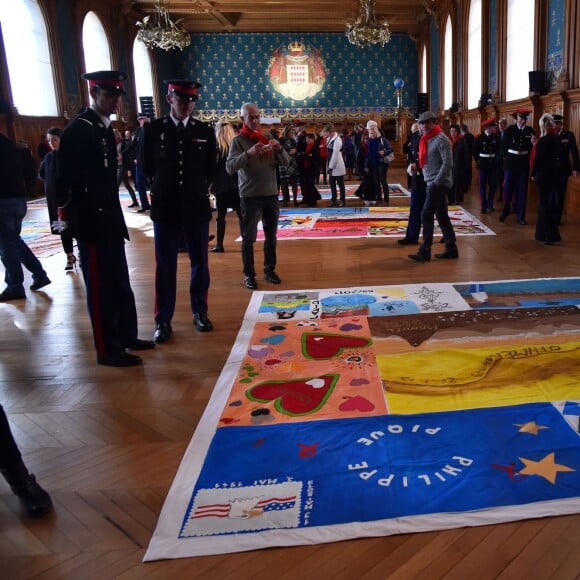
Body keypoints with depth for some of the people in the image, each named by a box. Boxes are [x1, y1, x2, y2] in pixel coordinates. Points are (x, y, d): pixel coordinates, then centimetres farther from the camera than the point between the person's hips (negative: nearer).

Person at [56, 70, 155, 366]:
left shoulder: (105, 128, 14)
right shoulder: (78, 130, -13)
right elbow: (67, 181, -17)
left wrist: (116, 219, 16)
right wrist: (70, 218, -16)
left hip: (109, 221, 9)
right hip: (92, 224, -9)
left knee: (119, 284, 16)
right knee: (100, 288, 0)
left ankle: (126, 336, 28)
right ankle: (108, 350, 10)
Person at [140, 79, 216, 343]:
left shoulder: (205, 131, 4)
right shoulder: (153, 129, 1)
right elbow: (146, 166, 9)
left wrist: (198, 189, 10)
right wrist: (162, 187, 12)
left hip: (196, 206, 1)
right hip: (165, 207, -1)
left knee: (200, 262, 9)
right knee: (164, 265, 3)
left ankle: (200, 311, 24)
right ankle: (163, 321, 10)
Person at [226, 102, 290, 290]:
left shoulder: (267, 139, 10)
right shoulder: (238, 141, -3)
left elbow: (286, 162, 7)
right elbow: (230, 167, -16)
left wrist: (279, 149, -14)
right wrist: (249, 153, -31)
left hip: (271, 194, 4)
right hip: (250, 196, -4)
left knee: (271, 236, 10)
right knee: (248, 238, 0)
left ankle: (269, 270, 22)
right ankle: (249, 274, 9)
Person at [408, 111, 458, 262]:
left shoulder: (441, 139, -11)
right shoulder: (427, 140, 15)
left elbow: (448, 163, -18)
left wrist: (436, 182, -19)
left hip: (439, 184, -9)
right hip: (432, 183, 9)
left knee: (426, 215, -12)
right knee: (441, 216, 10)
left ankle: (425, 252, -9)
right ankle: (451, 249, 16)